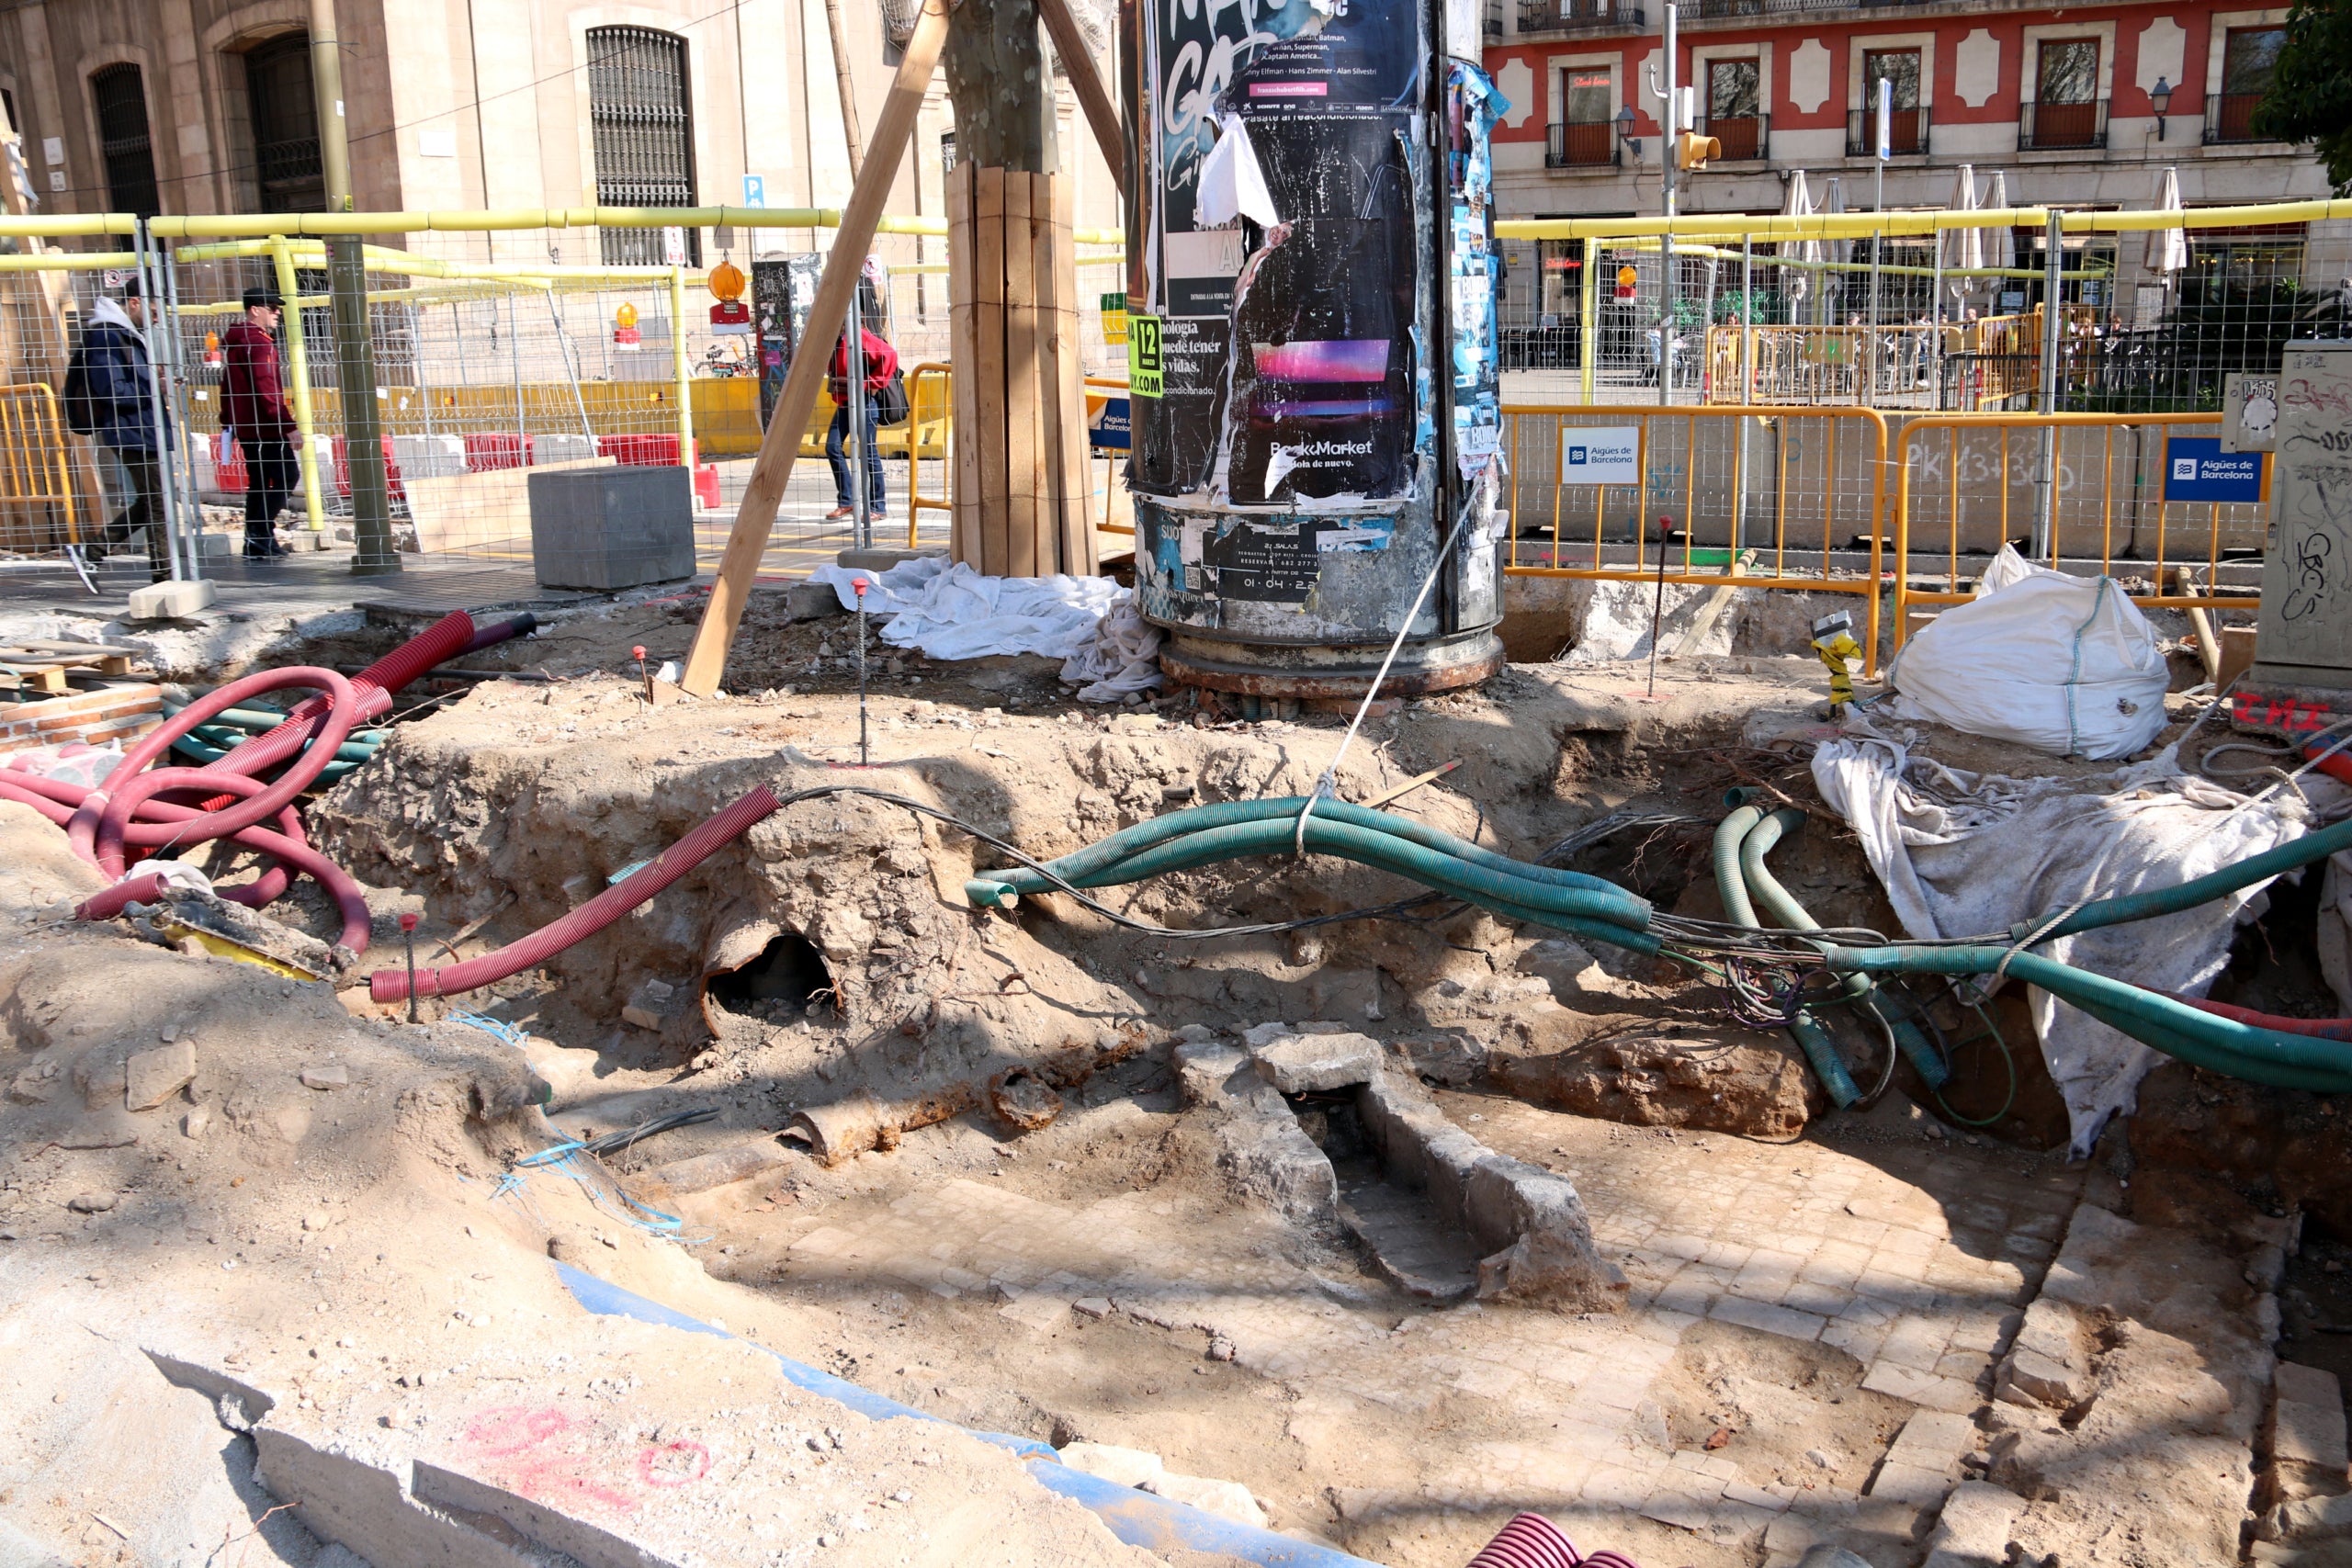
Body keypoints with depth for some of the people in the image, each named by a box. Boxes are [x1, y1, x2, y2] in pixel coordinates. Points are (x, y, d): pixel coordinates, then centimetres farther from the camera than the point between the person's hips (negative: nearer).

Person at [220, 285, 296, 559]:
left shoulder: (234, 340, 17)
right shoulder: (258, 341, -13)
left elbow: (228, 385, 22)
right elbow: (266, 388, -21)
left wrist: (227, 421, 27)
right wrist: (288, 425, -22)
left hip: (244, 425, 10)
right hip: (264, 426, -10)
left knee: (259, 482, 12)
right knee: (287, 475, -8)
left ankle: (255, 544, 13)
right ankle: (260, 532, -12)